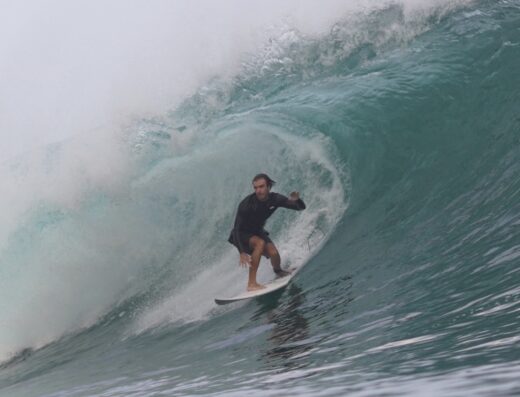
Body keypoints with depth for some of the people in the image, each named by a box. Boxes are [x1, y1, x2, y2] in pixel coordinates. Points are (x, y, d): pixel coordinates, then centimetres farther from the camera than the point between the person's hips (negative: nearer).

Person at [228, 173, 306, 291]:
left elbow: (301, 207, -10)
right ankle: (251, 283, -31)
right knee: (260, 243, -33)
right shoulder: (246, 204, -30)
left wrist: (296, 200, -35)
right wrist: (242, 252, -40)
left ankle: (278, 272, 18)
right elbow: (237, 229, -30)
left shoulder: (275, 199, -17)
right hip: (241, 234, -4)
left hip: (258, 231, 4)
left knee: (273, 253, -19)